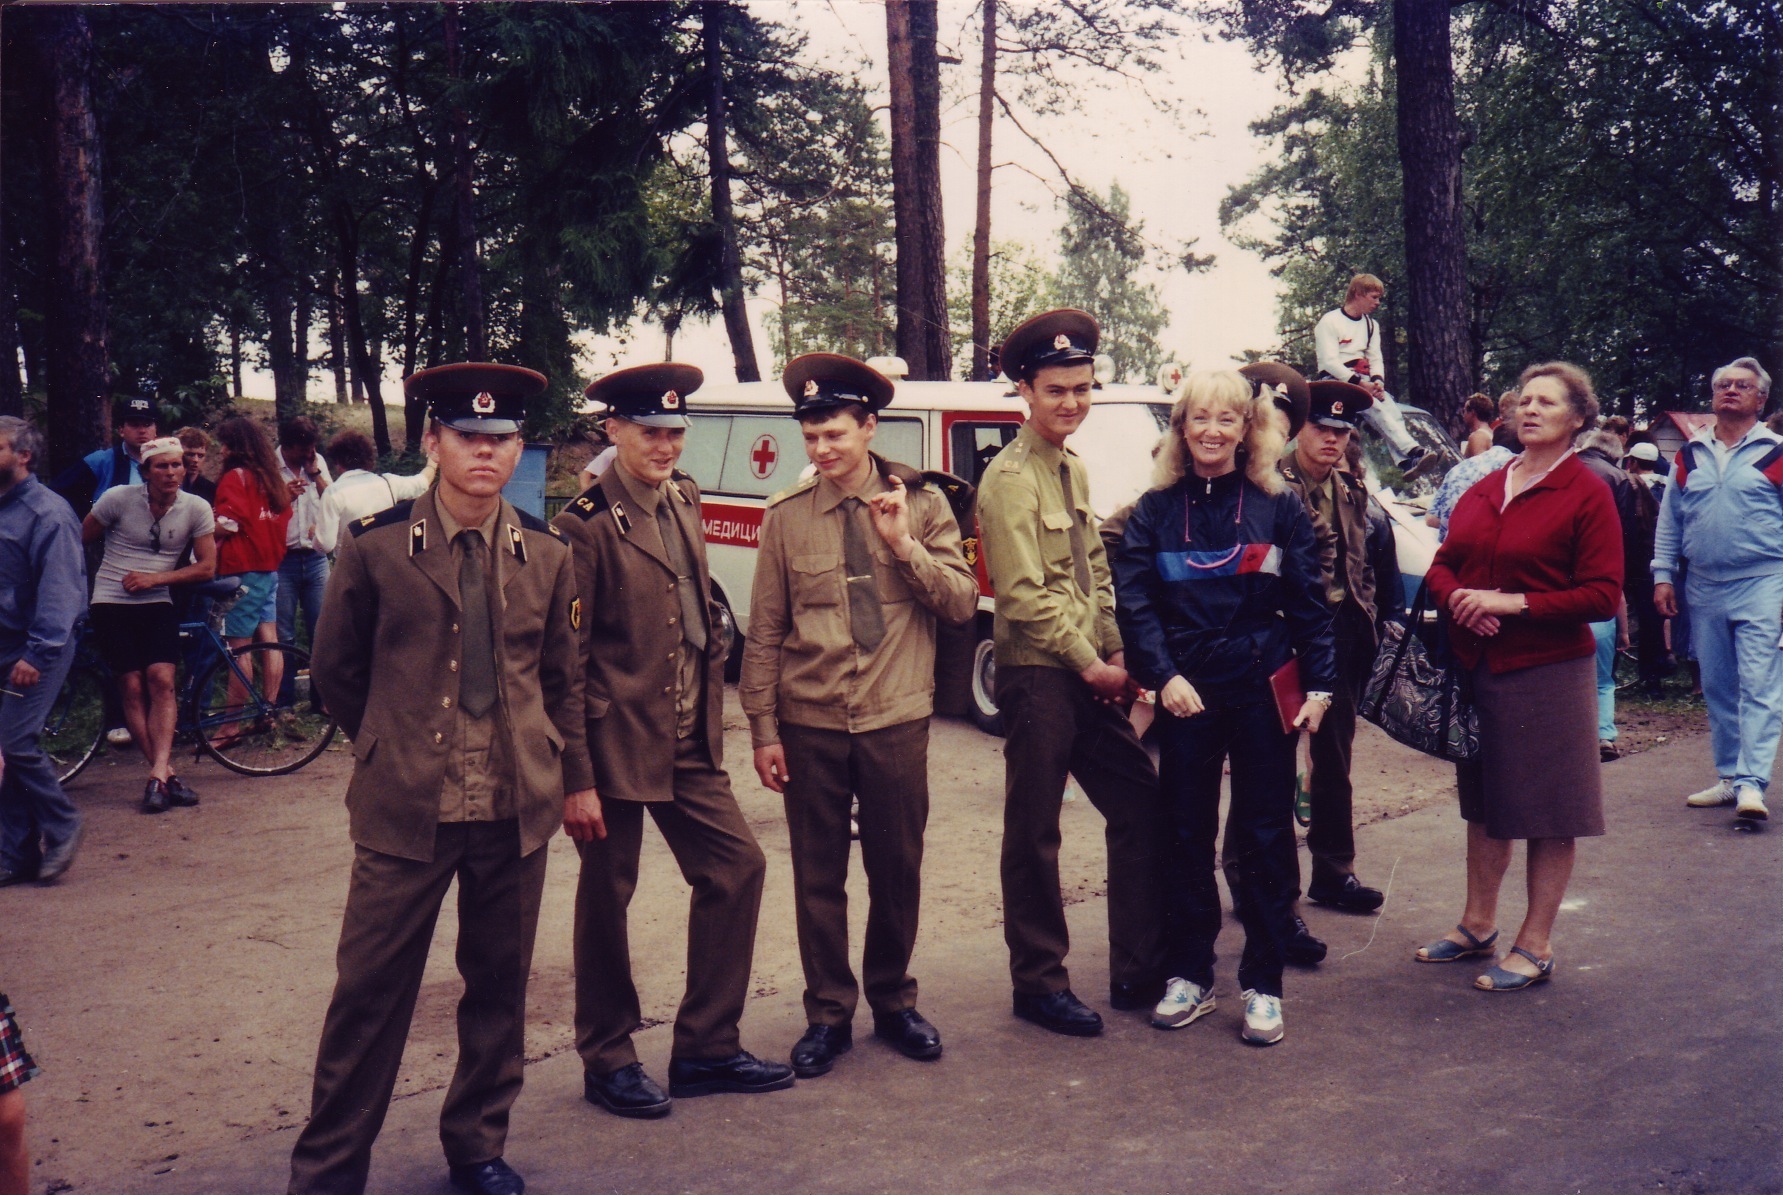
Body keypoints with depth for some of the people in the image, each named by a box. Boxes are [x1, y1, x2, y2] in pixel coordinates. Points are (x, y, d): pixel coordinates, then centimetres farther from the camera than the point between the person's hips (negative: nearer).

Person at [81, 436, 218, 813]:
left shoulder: (196, 509, -3)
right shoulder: (119, 498, -6)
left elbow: (207, 568, -2)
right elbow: (80, 539, 8)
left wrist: (154, 578, -10)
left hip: (157, 603, 1)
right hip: (112, 603, -1)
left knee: (161, 679, -17)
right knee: (132, 686, -9)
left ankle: (157, 775, -21)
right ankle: (168, 773, -6)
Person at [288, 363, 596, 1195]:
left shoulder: (545, 553, 5)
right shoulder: (376, 546, -4)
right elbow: (335, 669, 7)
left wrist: (576, 776, 13)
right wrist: (393, 747, 11)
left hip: (516, 807, 3)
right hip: (406, 809, -3)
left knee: (500, 984, 12)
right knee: (370, 988, 3)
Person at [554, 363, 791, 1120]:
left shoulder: (684, 501, 9)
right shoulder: (587, 523, -14)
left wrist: (711, 709, 12)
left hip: (688, 740, 8)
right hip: (619, 741, -7)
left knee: (736, 866, 9)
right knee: (606, 895, 6)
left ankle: (705, 1049, 22)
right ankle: (607, 1062, 24)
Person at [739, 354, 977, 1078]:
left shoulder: (921, 503, 0)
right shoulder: (786, 516, 0)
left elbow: (963, 603, -4)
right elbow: (764, 631, 2)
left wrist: (905, 544, -16)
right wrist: (763, 730, -1)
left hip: (896, 720, 0)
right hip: (810, 724, 0)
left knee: (898, 869, 11)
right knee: (818, 875, 8)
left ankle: (892, 1003, 30)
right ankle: (828, 1015, 23)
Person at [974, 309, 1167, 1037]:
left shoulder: (1075, 470, 14)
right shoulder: (1010, 478, -12)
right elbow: (1025, 595, -17)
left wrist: (1118, 655, 6)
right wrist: (1090, 664, -12)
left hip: (1091, 676, 9)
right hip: (1038, 677, -8)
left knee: (1143, 807, 11)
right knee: (1033, 837, 2)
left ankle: (1138, 973, 23)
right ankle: (1039, 986, 16)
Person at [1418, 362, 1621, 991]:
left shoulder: (1587, 493, -6)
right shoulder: (1483, 490, 13)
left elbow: (1602, 596, -12)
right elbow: (1443, 564, 14)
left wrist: (1512, 602, -18)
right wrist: (1456, 599, -8)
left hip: (1548, 672, -6)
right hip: (1474, 667, 6)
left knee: (1550, 816, 2)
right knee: (1484, 802, 16)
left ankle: (1535, 945, 13)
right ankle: (1478, 925, 30)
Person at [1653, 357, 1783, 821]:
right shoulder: (1690, 455, 12)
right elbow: (1669, 519, 15)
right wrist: (1663, 575, 7)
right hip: (1704, 588, 4)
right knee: (1717, 689, 9)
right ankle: (1729, 777, 19)